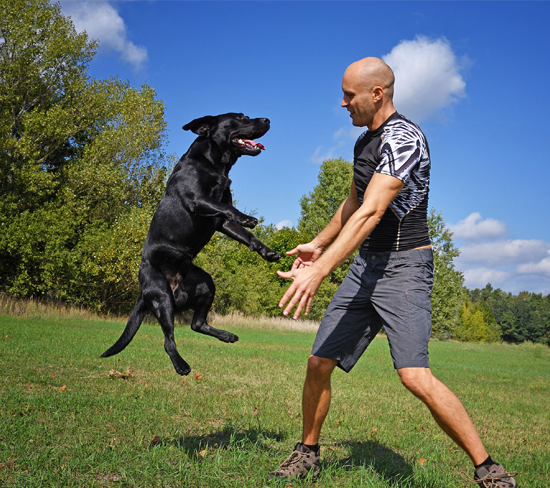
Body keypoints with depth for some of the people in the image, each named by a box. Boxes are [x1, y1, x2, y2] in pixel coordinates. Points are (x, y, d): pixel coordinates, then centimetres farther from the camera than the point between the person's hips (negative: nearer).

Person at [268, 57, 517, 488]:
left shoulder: (403, 138, -16)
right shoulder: (365, 141, 14)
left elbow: (370, 214, -26)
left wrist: (319, 271, -32)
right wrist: (318, 245, 34)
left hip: (404, 266, -8)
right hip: (366, 264, 9)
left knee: (415, 375, -22)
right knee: (319, 363, 5)